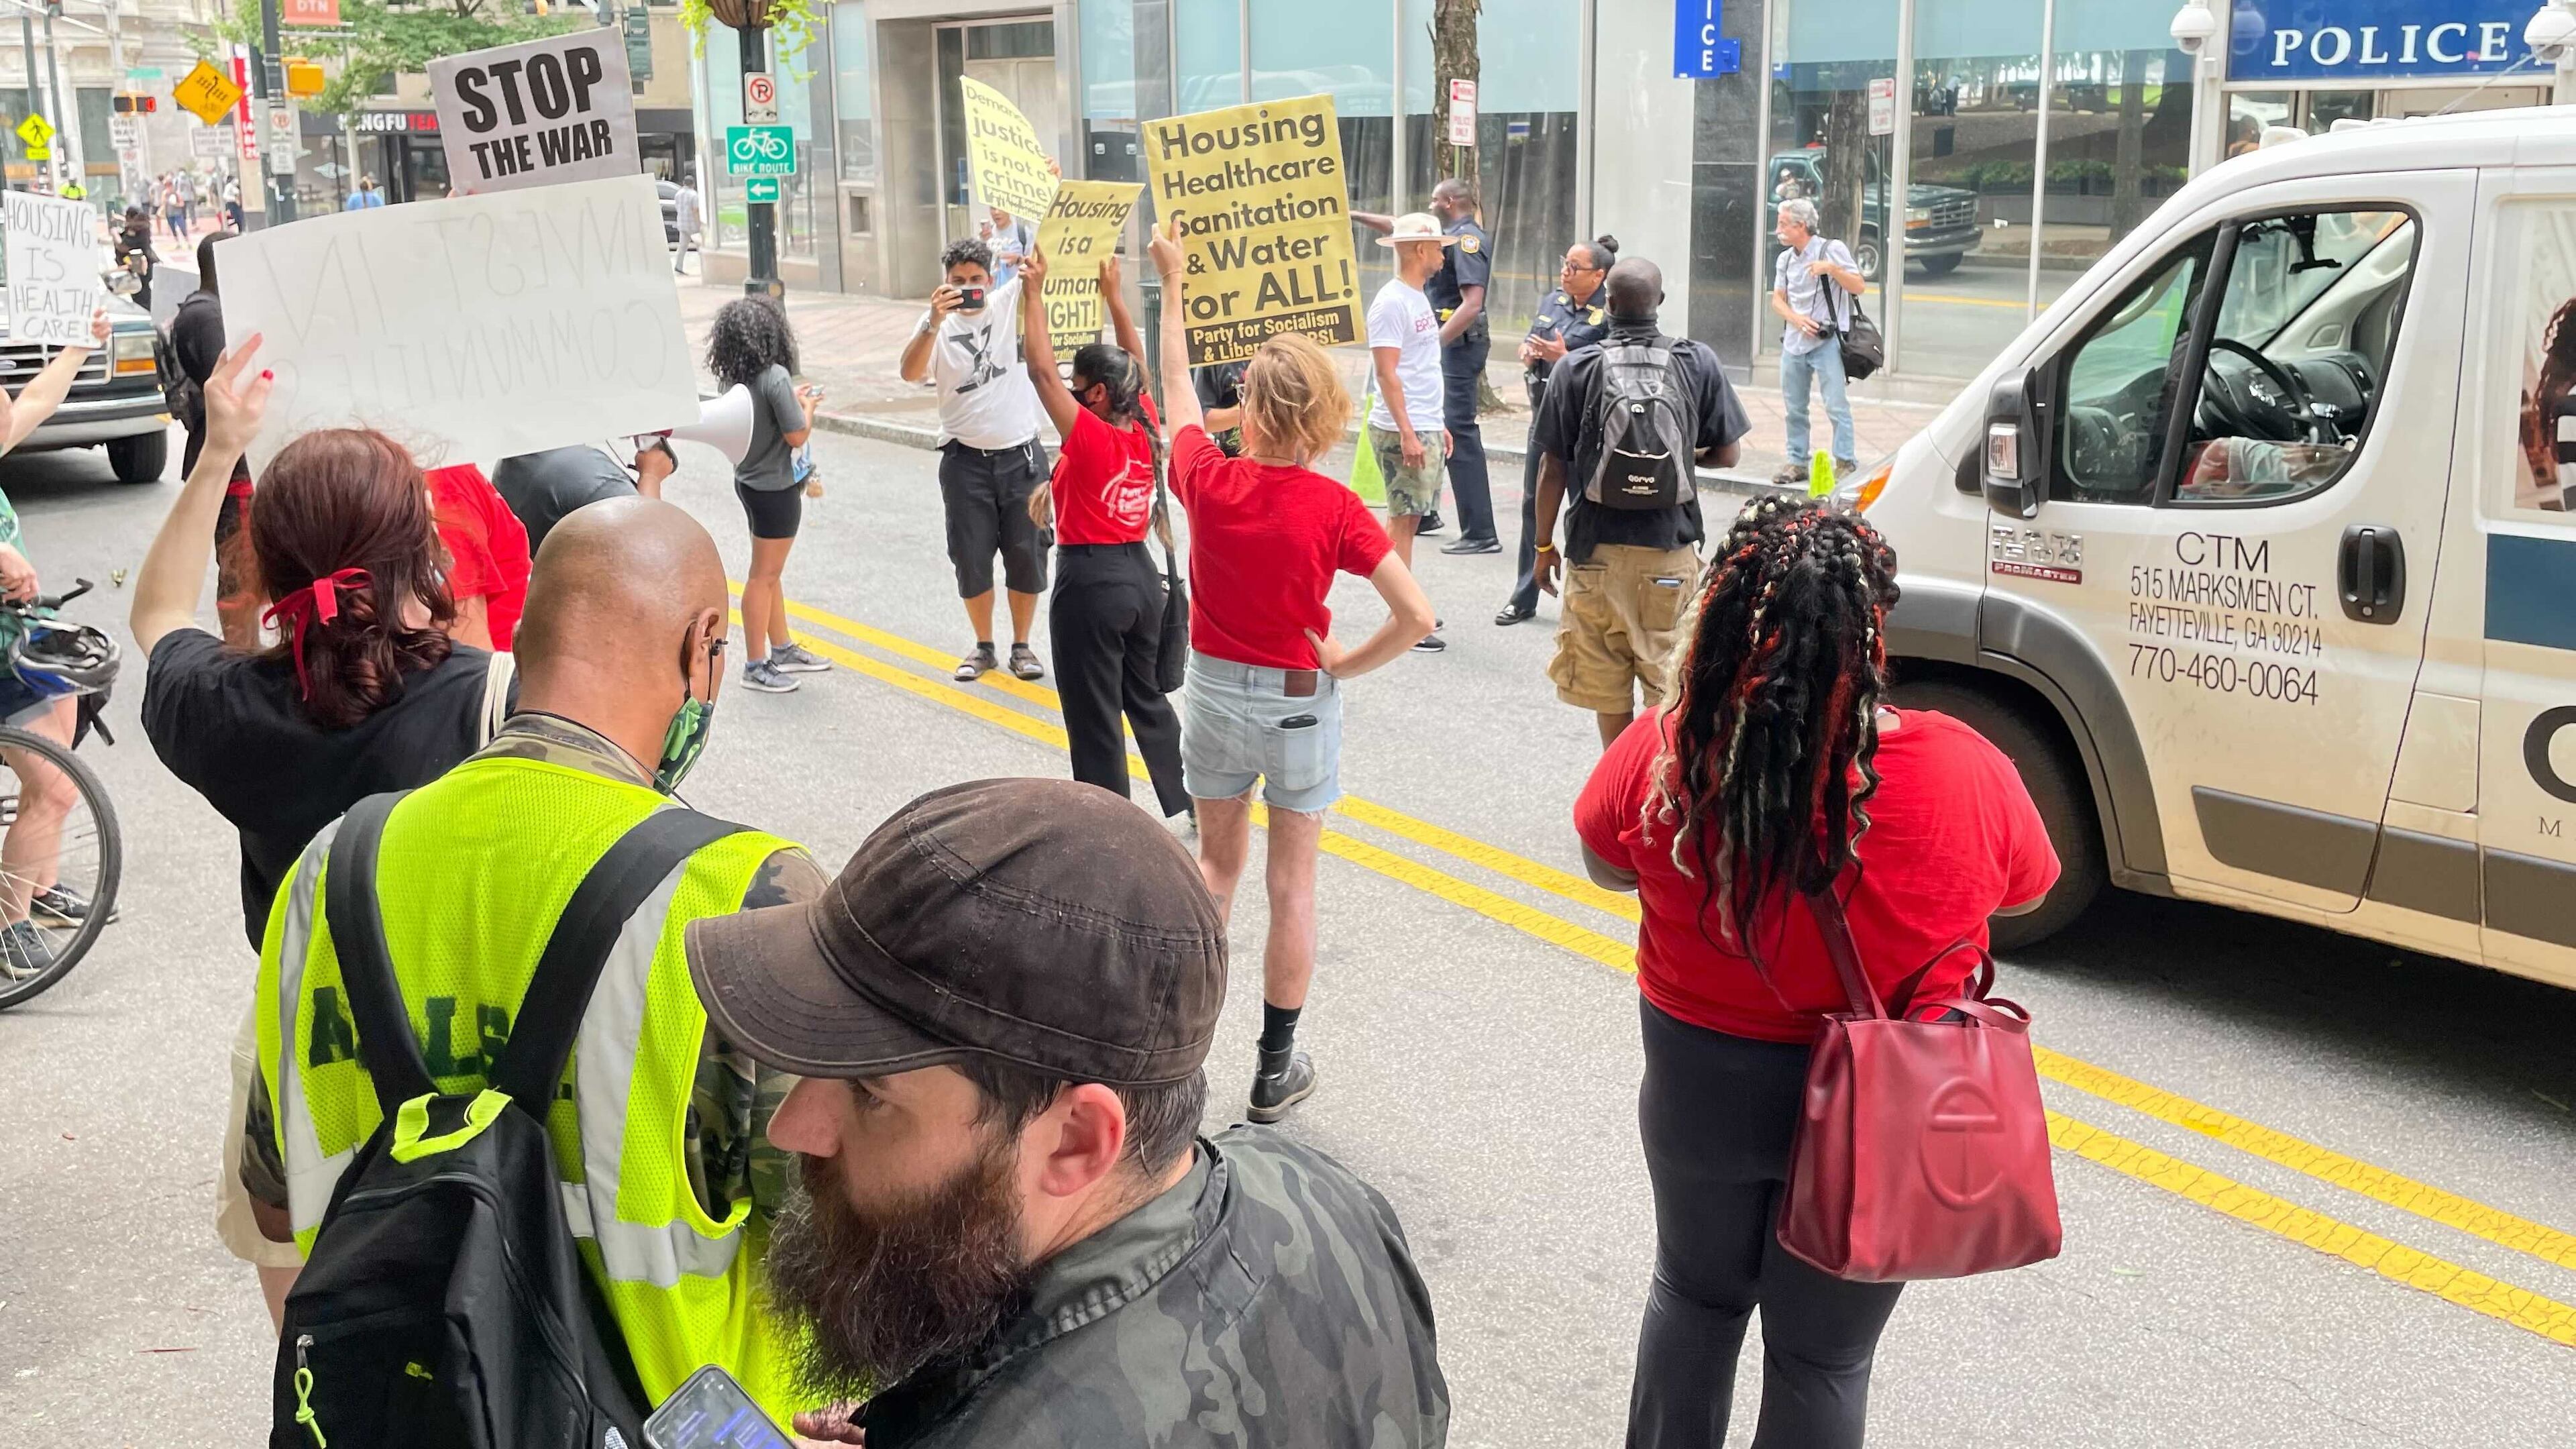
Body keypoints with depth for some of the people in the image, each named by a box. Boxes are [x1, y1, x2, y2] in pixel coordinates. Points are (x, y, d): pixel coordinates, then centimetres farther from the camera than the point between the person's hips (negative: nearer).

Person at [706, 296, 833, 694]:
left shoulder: (736, 378, 1)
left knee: (770, 572, 20)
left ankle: (782, 649, 33)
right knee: (764, 576, 0)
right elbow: (797, 436, -20)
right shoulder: (775, 377, -22)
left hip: (750, 481, 8)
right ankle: (755, 666, 9)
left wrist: (793, 400, 9)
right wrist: (808, 407, -3)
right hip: (775, 487, -8)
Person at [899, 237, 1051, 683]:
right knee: (972, 558, 6)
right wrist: (934, 322, -30)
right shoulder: (938, 323, -1)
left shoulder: (1010, 303, 1)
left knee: (1027, 555, 5)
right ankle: (983, 647, 23)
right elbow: (910, 373, -17)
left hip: (1021, 456, 0)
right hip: (965, 461, 0)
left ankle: (1021, 646, 20)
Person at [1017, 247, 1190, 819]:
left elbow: (1040, 369, -21)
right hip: (1141, 574, 8)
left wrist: (1034, 293, -15)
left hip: (1090, 583, -8)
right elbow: (1136, 363, 14)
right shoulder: (1146, 431, -1)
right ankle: (1190, 806, 29)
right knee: (1148, 699, 22)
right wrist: (1113, 294, 17)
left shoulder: (1090, 437, -19)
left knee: (1095, 718, 2)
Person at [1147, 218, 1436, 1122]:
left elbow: (1176, 384, 9)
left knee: (1217, 859, 20)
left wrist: (1172, 282, 20)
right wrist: (1347, 666, -5)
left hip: (1214, 689, 3)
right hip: (1300, 701, -2)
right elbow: (1416, 616, -21)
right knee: (1292, 881, 8)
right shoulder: (1335, 507, -17)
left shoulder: (1208, 478, -11)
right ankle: (1276, 1067, 16)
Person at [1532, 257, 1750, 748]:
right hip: (1670, 547, 0)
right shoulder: (1698, 363, -3)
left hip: (1596, 547, 0)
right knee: (1671, 680, 8)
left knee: (1607, 684, 13)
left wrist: (1544, 545, 6)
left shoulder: (1575, 369, -6)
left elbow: (1553, 469, -5)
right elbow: (1727, 454, 1)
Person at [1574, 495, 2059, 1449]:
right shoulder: (1964, 772, -23)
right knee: (1822, 1355, 19)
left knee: (1694, 1293, 28)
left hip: (1699, 1085, 1)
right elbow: (2025, 892, -1)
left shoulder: (1661, 754, -21)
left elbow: (1606, 867, 0)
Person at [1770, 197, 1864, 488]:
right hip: (1793, 342, 6)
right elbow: (1777, 299, 11)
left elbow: (1859, 287, -8)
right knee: (1794, 407, 9)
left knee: (1836, 405, -8)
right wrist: (1797, 319, -8)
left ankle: (1846, 463, -3)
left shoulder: (1832, 249, -5)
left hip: (1826, 341, -6)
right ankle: (1797, 462, 19)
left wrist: (1832, 268, -23)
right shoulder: (1784, 259, 12)